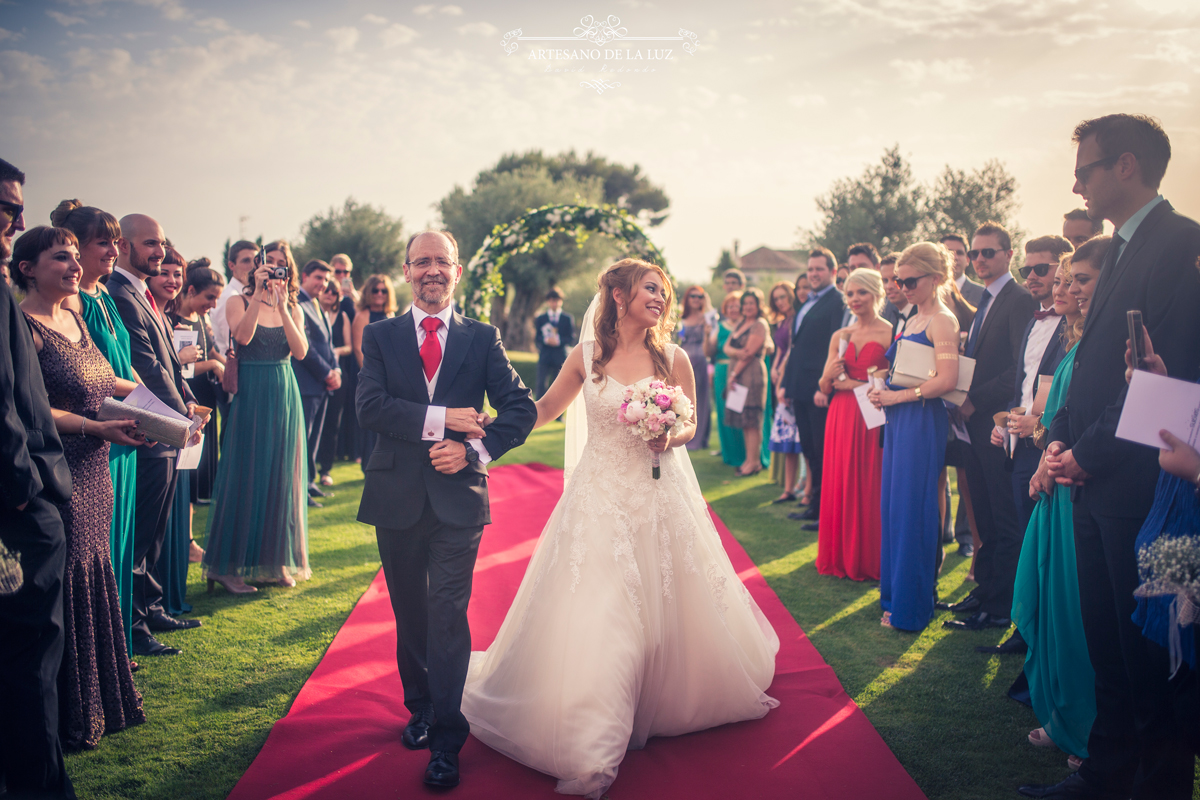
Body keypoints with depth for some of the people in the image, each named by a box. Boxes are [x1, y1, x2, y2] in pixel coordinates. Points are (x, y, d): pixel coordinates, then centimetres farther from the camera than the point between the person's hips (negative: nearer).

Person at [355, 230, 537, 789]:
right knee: (409, 613, 15)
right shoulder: (380, 336, 6)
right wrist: (438, 418, -19)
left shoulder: (482, 339, 5)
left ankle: (446, 742, 4)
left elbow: (522, 409, -1)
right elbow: (368, 405, -10)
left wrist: (476, 450, -15)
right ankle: (420, 710, 35)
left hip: (458, 496, -2)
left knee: (447, 613, -6)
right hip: (397, 497, 2)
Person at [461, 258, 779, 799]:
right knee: (595, 615, -2)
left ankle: (669, 699, 38)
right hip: (601, 498, -1)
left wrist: (671, 436, -14)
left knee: (668, 609, 10)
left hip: (661, 496, 1)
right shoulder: (586, 358, -1)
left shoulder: (674, 359, -1)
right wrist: (493, 424, -1)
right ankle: (591, 742, 10)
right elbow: (544, 410, 9)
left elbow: (691, 425, 8)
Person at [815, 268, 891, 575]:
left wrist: (856, 384, -12)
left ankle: (869, 560, 11)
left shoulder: (891, 334, -3)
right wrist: (829, 375, -9)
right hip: (841, 418, 5)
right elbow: (824, 388, 13)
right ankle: (840, 558, 19)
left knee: (870, 488, -2)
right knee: (838, 486, 7)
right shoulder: (840, 336, 13)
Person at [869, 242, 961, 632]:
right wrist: (883, 390, 5)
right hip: (899, 421, 9)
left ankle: (910, 606, 7)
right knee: (893, 507, 11)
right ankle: (895, 594, 22)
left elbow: (947, 379, -21)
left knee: (912, 509, -3)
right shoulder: (910, 321, 17)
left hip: (923, 421, -9)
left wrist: (897, 395, -15)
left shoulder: (942, 320, -11)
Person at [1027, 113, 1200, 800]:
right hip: (1097, 484, 9)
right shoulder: (1123, 250, 16)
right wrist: (1062, 438, 6)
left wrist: (1090, 453, -14)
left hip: (1141, 487, -9)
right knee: (1108, 642, 17)